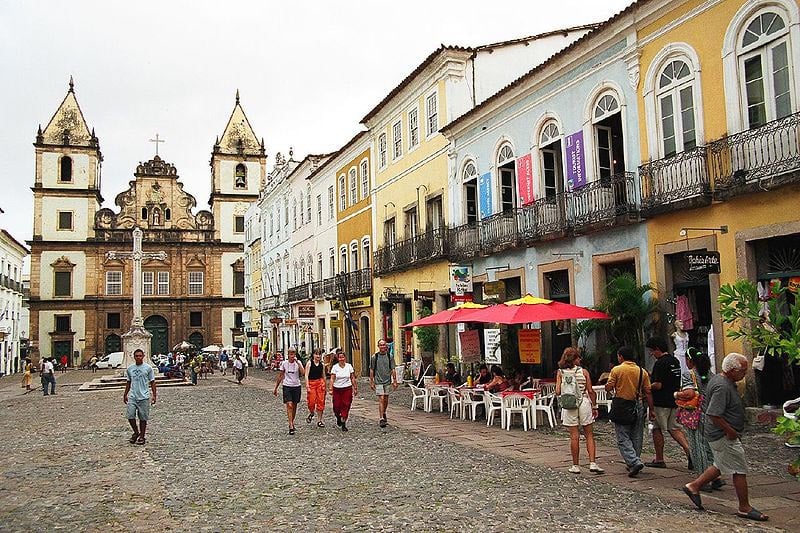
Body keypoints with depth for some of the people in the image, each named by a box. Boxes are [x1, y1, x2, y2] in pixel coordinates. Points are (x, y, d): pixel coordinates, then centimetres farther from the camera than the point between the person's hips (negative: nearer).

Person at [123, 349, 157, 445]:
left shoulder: (148, 368, 0)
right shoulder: (129, 368, 8)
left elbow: (152, 382, 3)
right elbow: (128, 382, 18)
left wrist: (154, 395, -1)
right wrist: (125, 395, 18)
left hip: (144, 397, -2)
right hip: (132, 396, 3)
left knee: (143, 418, 3)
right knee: (130, 416, -6)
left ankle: (142, 437, 16)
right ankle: (136, 432, 17)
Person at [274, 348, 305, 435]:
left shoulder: (298, 363, -2)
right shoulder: (284, 363, -1)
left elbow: (303, 373, -18)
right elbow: (280, 376, 6)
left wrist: (297, 362, -21)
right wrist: (276, 388, 7)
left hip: (296, 386, 2)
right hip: (287, 386, -1)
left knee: (294, 406, 11)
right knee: (289, 405, -14)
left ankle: (292, 422, 31)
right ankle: (291, 426, -16)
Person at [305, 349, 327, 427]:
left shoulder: (322, 364, 7)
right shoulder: (309, 363, -3)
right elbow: (306, 375, -7)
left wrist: (324, 386, 15)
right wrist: (307, 386, -14)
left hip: (320, 383, 3)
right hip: (311, 383, -3)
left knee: (321, 402, 0)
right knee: (311, 401, -7)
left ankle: (319, 420, 9)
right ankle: (311, 413, 26)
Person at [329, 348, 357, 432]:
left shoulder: (349, 366, 2)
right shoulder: (335, 367, -3)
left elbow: (352, 378, 7)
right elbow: (332, 379, -6)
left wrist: (355, 388, 6)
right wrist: (330, 389, -15)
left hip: (347, 388, 1)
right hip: (337, 389, -1)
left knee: (346, 406, -3)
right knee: (337, 406, 0)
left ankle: (343, 424, 5)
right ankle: (338, 417, 33)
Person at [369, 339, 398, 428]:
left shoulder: (390, 356, 2)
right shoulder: (374, 357, -2)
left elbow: (393, 370, 4)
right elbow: (372, 370, 3)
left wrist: (394, 381, 0)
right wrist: (371, 382, 0)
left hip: (387, 381, 2)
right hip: (378, 381, -2)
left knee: (386, 400, 12)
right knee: (381, 399, -10)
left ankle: (384, 413, 36)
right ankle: (381, 419, -10)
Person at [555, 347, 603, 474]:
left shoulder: (560, 372, 0)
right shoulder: (583, 371, -1)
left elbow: (558, 392, -6)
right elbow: (591, 391, -3)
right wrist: (594, 406, 7)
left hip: (568, 405, 1)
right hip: (584, 403, -1)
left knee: (574, 436, 5)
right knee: (589, 435, 8)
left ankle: (576, 465, 11)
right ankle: (592, 463, 2)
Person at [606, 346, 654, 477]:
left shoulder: (616, 370, -8)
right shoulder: (642, 371, 4)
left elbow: (608, 388, -9)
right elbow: (648, 392, 4)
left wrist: (608, 384, 12)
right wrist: (651, 409, 9)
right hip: (638, 406, 4)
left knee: (623, 438, -1)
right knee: (636, 438, 14)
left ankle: (634, 462, -16)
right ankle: (634, 463, 20)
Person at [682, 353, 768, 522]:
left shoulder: (718, 379, 8)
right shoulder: (722, 387, -24)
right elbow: (713, 414, -30)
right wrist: (730, 431, -19)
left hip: (721, 434, 10)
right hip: (724, 436, -10)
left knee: (721, 466, 20)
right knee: (740, 469, 0)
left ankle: (693, 486, 25)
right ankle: (745, 508, 12)